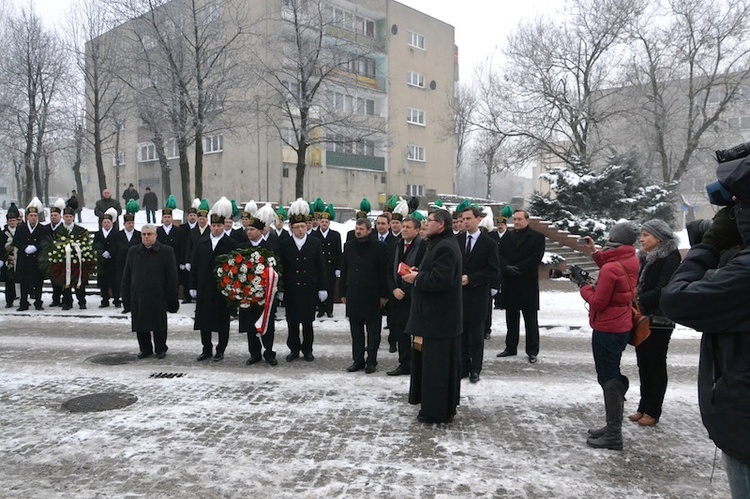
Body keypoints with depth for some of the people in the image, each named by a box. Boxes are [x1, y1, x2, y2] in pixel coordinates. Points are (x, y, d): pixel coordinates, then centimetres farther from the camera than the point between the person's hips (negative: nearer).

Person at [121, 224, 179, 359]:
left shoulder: (166, 252, -2)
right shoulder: (133, 252, 9)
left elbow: (172, 276, -4)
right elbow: (126, 276, 11)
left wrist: (171, 297, -7)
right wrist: (126, 296, 6)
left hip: (158, 297, -3)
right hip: (138, 296, 3)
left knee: (159, 324, 7)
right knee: (140, 324, 8)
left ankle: (161, 349, 22)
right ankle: (145, 349, 24)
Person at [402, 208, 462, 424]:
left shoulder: (445, 247, -18)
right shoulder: (440, 244, 16)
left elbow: (440, 279, -28)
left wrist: (416, 279, -15)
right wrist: (418, 273, 6)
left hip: (439, 317, -11)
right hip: (437, 315, 11)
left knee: (437, 364, -3)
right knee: (433, 361, 18)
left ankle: (437, 411, 6)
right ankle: (442, 407, 29)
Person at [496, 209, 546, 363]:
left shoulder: (537, 237, -2)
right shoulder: (506, 238, 12)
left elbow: (536, 258, -12)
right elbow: (500, 256, 3)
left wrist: (517, 268, -16)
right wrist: (508, 268, -16)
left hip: (528, 284, -4)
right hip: (509, 283, 4)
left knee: (530, 319, 3)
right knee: (511, 318, 13)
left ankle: (532, 351, 10)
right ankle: (510, 347, 23)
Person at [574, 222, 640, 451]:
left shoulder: (610, 269, -24)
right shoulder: (631, 261, 2)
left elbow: (597, 302, -19)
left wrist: (582, 283, -6)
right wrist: (595, 254, 14)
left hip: (607, 331, -9)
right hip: (622, 327, 9)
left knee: (608, 379, -2)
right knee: (612, 375, 19)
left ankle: (613, 436, 5)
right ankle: (612, 427, 30)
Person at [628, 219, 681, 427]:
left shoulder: (670, 259, -12)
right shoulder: (645, 257, 11)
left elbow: (662, 291, -21)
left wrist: (638, 301, -25)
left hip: (659, 321, -7)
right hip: (642, 318, 7)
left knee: (656, 366, 3)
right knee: (643, 365, 13)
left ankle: (653, 412, 12)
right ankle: (644, 407, 23)